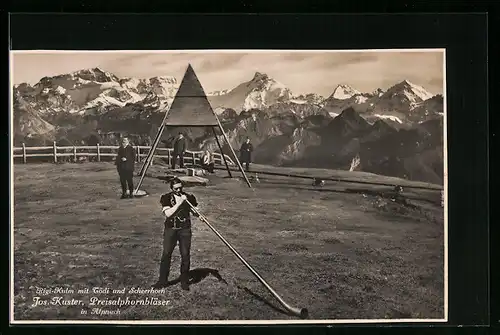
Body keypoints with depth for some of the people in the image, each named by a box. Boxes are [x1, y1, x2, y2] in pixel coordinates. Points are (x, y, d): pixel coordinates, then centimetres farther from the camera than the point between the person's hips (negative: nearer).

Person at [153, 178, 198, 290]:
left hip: (185, 230, 1)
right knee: (166, 254, -2)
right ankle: (162, 280, 10)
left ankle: (184, 281, 16)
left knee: (185, 255, 1)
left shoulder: (189, 197, 3)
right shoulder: (166, 198, -2)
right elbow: (168, 213, -16)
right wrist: (180, 202, -20)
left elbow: (194, 210, 14)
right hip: (170, 229, -1)